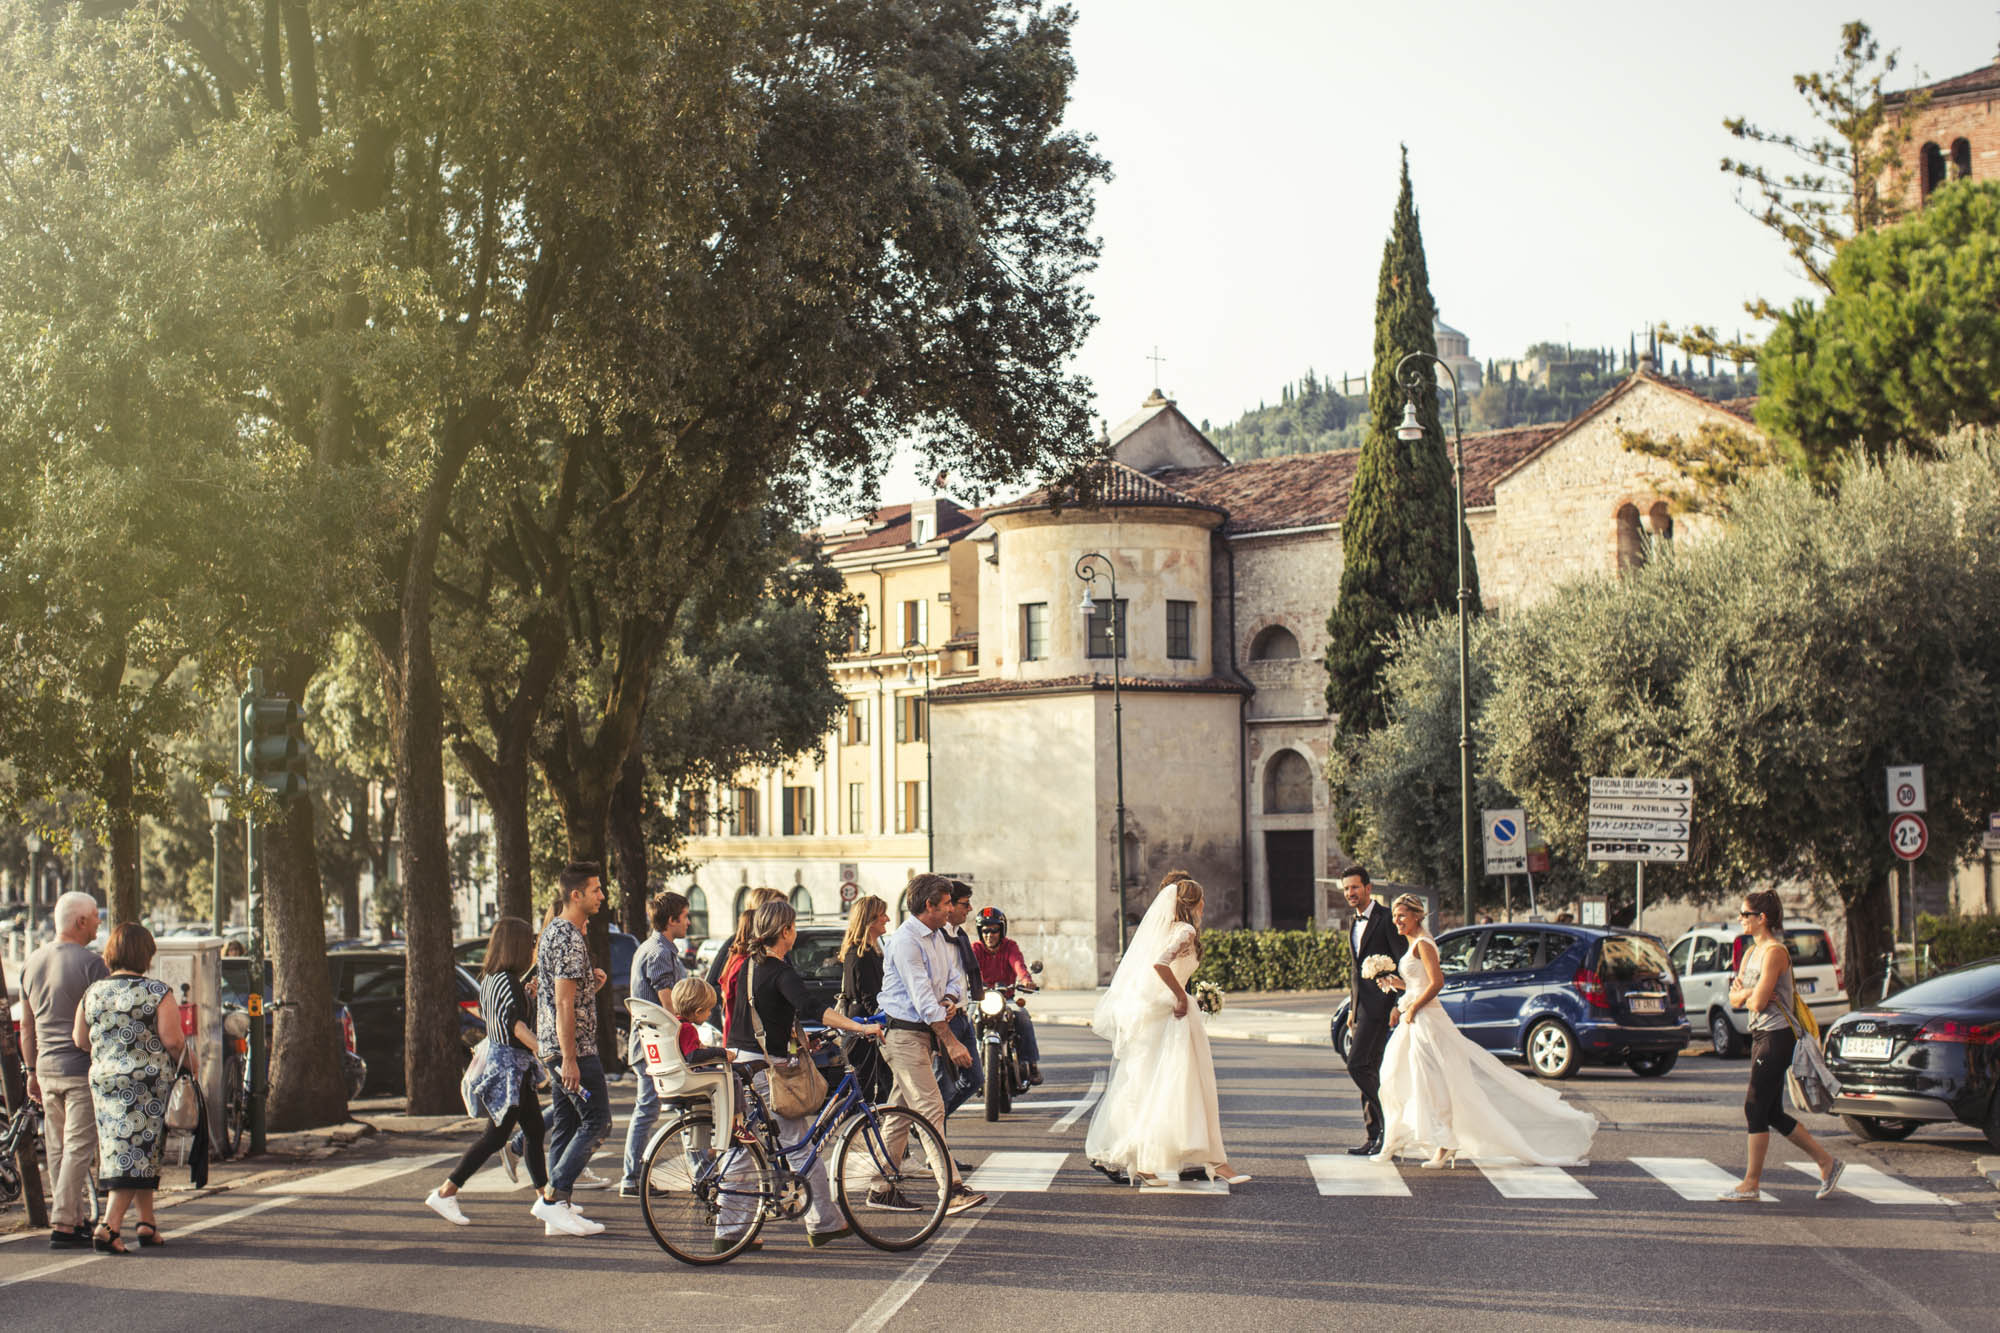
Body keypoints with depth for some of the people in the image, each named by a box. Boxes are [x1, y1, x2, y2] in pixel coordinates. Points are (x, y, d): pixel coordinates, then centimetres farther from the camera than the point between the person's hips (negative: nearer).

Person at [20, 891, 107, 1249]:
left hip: (47, 1069, 7)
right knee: (78, 1148, -5)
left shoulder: (33, 962, 10)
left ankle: (75, 1220, 19)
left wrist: (32, 1072, 22)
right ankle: (62, 1226, -8)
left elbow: (27, 1026, 16)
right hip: (84, 1069, -7)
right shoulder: (91, 963, -12)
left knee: (58, 1149, 12)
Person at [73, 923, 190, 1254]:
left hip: (103, 1080, 5)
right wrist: (193, 1068, 6)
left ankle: (147, 1225, 19)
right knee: (139, 1153, -3)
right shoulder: (158, 992, -7)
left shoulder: (94, 993, 6)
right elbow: (173, 1041, -10)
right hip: (149, 1079, -5)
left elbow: (80, 1039, 9)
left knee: (122, 1151, 15)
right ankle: (108, 1227, -15)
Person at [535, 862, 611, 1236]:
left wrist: (591, 983, 11)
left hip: (556, 1048, 10)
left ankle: (557, 1208, 11)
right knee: (596, 1121, -8)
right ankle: (556, 1196, -10)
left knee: (565, 1125, 10)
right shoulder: (570, 938, -15)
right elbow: (564, 1002, -21)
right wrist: (570, 1058, -22)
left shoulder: (553, 932, 17)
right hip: (574, 1047, -10)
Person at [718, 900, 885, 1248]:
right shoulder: (781, 972, -15)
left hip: (740, 1063, 8)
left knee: (740, 1150, 10)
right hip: (767, 1068, -8)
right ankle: (824, 1223, 8)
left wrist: (796, 1039, 32)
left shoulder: (749, 964, 11)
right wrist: (860, 1027, -38)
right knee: (801, 1148, 1)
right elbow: (810, 1007, -31)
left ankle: (728, 1230, 10)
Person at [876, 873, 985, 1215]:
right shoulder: (904, 941, -16)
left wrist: (950, 1000, -5)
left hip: (925, 1032, 9)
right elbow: (921, 996, -21)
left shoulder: (938, 937, 14)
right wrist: (951, 1042, -22)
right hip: (903, 1033, -9)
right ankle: (952, 1191, -17)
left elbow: (949, 979, 20)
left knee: (901, 1111, 11)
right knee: (930, 1109, -13)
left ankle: (882, 1189, 17)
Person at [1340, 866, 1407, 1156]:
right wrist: (1352, 1009, 19)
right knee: (1369, 1071, 9)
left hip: (1379, 1002, -9)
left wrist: (1399, 1005, -17)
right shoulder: (1355, 925, 18)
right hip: (1362, 1006, 9)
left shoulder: (1386, 918, -9)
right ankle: (1375, 1137, 12)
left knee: (1358, 1065, -16)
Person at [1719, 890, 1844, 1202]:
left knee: (1755, 1108, -6)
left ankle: (1751, 1184, -1)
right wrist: (1745, 991, -9)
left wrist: (1747, 994, 1)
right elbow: (1735, 998, 12)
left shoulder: (1775, 951, -14)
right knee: (1773, 1114, 11)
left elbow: (1758, 1002, -19)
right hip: (1761, 1036, 10)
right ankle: (1827, 1162, 20)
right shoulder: (1751, 951, 14)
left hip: (1776, 1037, -10)